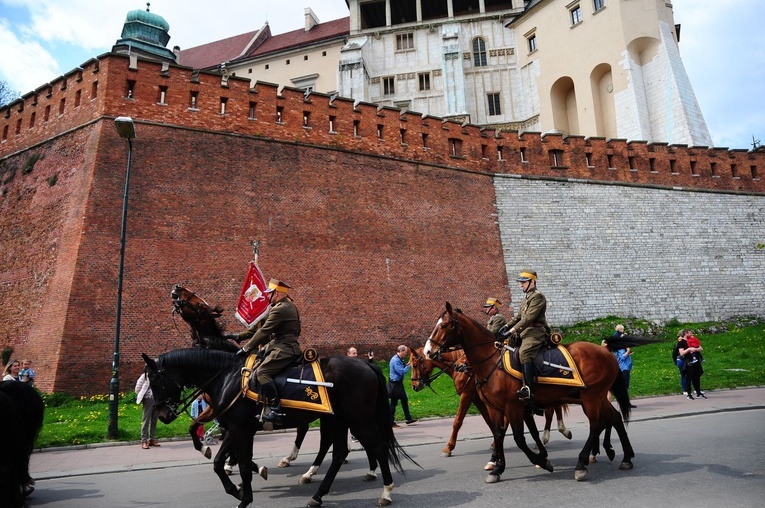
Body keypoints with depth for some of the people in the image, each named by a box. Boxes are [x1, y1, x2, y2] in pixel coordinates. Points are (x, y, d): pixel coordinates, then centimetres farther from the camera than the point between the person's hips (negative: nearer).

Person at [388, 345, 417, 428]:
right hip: (395, 384, -11)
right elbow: (402, 372, -24)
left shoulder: (398, 359, 11)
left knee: (404, 400, 17)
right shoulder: (396, 360, -21)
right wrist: (409, 366, -15)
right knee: (394, 403, -3)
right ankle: (391, 422, 5)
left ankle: (408, 419, 26)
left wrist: (407, 365, 5)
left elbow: (402, 368, 20)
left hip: (399, 383, 11)